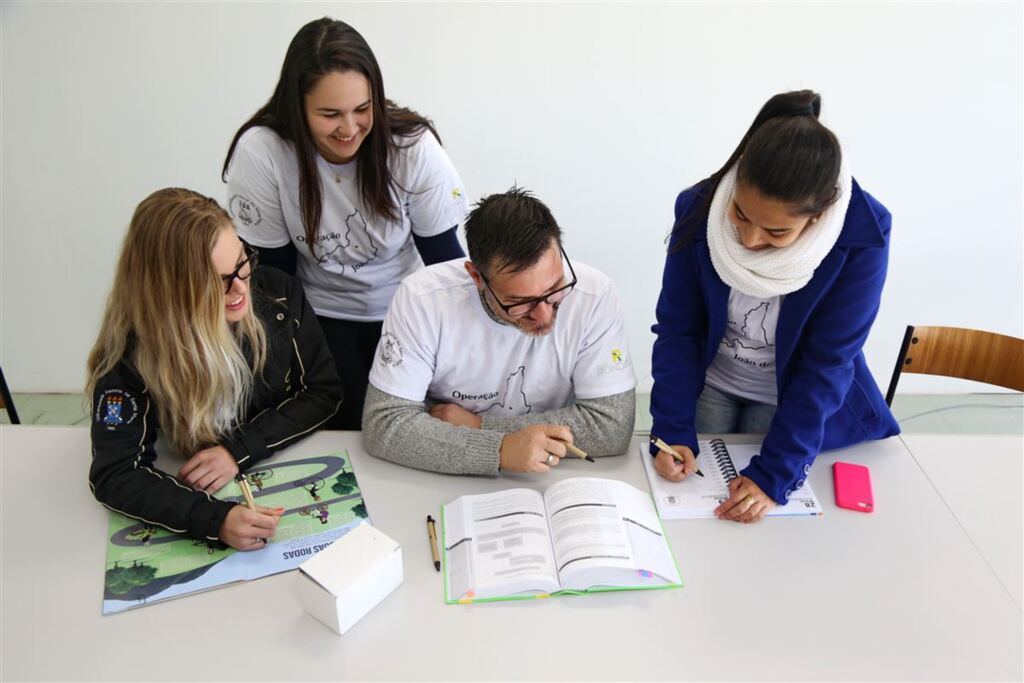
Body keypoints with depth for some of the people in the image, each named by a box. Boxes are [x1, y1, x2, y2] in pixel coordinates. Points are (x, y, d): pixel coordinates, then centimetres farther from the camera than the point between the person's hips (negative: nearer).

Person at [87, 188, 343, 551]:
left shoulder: (277, 294, -11)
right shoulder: (131, 349, -16)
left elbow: (323, 391, -3)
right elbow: (113, 475, -18)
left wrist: (240, 449, -16)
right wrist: (215, 519, -33)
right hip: (203, 496, -1)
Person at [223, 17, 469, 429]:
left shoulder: (414, 145, -19)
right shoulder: (260, 152, -20)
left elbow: (444, 255, -8)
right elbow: (272, 270, -8)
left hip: (406, 313, 1)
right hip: (319, 317, 0)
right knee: (342, 429, -13)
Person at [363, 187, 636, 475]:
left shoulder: (593, 294, -19)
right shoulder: (420, 298, -19)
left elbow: (613, 425, -18)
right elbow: (383, 426, -19)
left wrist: (478, 425, -18)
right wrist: (500, 450, -31)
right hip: (442, 482, 0)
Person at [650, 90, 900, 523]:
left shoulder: (862, 235, -28)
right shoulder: (699, 208, -23)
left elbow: (827, 364, -23)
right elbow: (676, 329, -15)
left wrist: (774, 475, -27)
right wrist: (673, 429, -22)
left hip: (792, 399, -1)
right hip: (708, 385, 2)